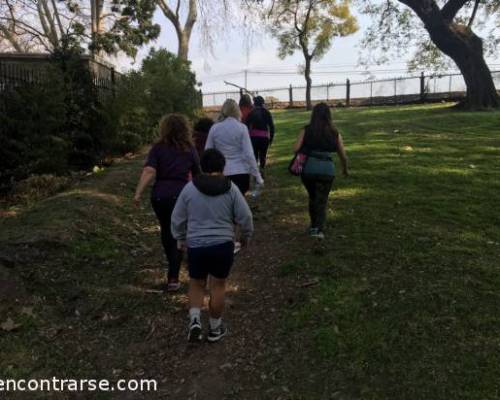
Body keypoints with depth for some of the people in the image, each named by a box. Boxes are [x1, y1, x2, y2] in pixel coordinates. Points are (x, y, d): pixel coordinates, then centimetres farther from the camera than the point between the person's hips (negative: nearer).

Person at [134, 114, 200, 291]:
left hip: (159, 195, 1)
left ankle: (172, 265, 42)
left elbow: (149, 171, -14)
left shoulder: (158, 148, 2)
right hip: (180, 195, -1)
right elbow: (197, 174, 14)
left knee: (166, 230, 23)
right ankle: (173, 278, 1)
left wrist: (138, 193, -16)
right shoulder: (189, 149, 4)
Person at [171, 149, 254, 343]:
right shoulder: (231, 189, -4)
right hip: (223, 245, 0)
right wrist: (246, 236, 13)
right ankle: (215, 328, 22)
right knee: (218, 286, 12)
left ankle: (194, 320, 1)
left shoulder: (189, 188, -2)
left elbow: (177, 219, 3)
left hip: (195, 246, 1)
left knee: (196, 284, 18)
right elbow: (245, 216, -4)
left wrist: (181, 239, 18)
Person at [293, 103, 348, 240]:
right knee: (322, 200, 6)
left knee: (312, 197, 21)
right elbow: (343, 156, 10)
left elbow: (296, 149, -6)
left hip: (309, 168, 1)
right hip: (327, 169, -1)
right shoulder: (334, 133, 7)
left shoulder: (307, 130, 4)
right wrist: (345, 169, 28)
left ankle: (314, 226, 31)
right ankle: (319, 228, -11)